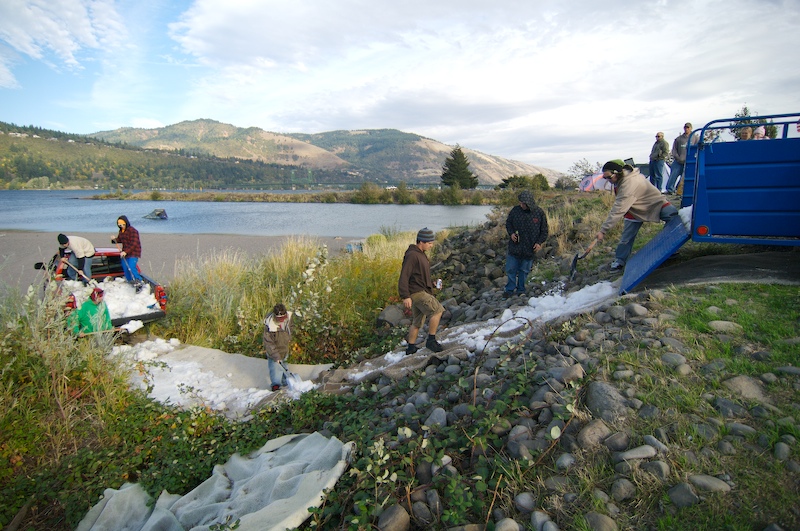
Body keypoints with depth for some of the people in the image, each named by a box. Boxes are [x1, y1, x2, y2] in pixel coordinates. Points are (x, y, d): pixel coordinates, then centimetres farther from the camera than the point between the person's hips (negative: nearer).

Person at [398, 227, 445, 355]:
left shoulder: (420, 254, 16)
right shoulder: (412, 255, -16)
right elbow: (404, 276, -21)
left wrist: (433, 283, 11)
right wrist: (405, 296, -24)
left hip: (422, 292, 10)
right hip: (416, 293, -10)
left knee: (417, 322, 15)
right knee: (437, 310, -18)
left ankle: (411, 347, 26)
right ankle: (431, 340, -9)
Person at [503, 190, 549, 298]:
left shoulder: (539, 213, -7)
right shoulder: (515, 210, -5)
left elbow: (544, 231, 4)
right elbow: (508, 223, 11)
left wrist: (539, 242, -9)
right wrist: (511, 233, -7)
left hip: (530, 248, -1)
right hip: (514, 246, 1)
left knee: (524, 270, 13)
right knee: (511, 269, 5)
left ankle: (521, 290, 29)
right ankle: (509, 289, 21)